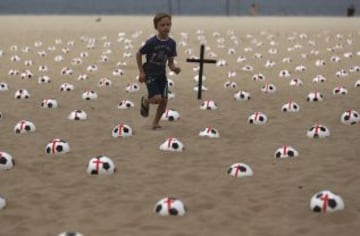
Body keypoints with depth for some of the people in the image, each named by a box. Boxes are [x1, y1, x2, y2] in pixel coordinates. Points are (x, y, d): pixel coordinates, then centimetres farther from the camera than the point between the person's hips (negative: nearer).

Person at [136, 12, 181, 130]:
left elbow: (170, 61, 4)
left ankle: (155, 123, 21)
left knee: (164, 100, 1)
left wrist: (174, 68, -18)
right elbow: (138, 54, -6)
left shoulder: (171, 43, -5)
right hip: (150, 74, -5)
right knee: (157, 98, -18)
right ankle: (145, 101, 17)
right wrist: (141, 72, -7)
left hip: (162, 75, 5)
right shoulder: (151, 42, -18)